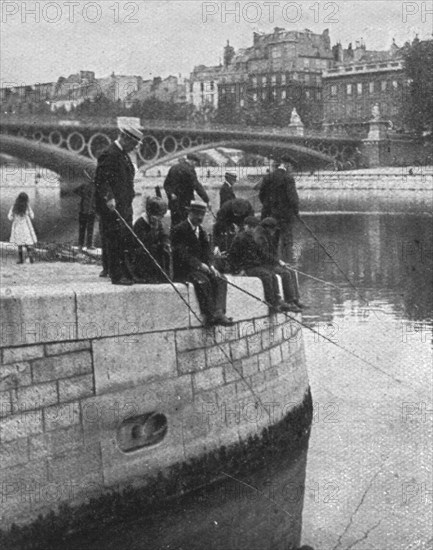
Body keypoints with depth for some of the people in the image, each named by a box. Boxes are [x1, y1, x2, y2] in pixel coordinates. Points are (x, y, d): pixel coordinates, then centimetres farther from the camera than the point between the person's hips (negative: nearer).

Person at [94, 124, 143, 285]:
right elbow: (100, 180, -21)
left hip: (125, 206, 10)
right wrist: (109, 198, -30)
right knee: (115, 241, -7)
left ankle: (126, 273, 18)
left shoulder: (124, 155, 18)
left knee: (127, 241, 11)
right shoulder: (109, 155, -14)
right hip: (113, 206, -10)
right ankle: (117, 276, -3)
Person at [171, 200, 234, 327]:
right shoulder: (179, 230, -7)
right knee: (202, 280, -33)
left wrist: (210, 266, -8)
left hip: (199, 268, 8)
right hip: (182, 269, -8)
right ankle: (210, 315, -32)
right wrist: (199, 264, -26)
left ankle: (219, 313, -29)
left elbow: (206, 252, 13)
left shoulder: (202, 232, 18)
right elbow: (182, 253, -17)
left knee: (220, 280, -15)